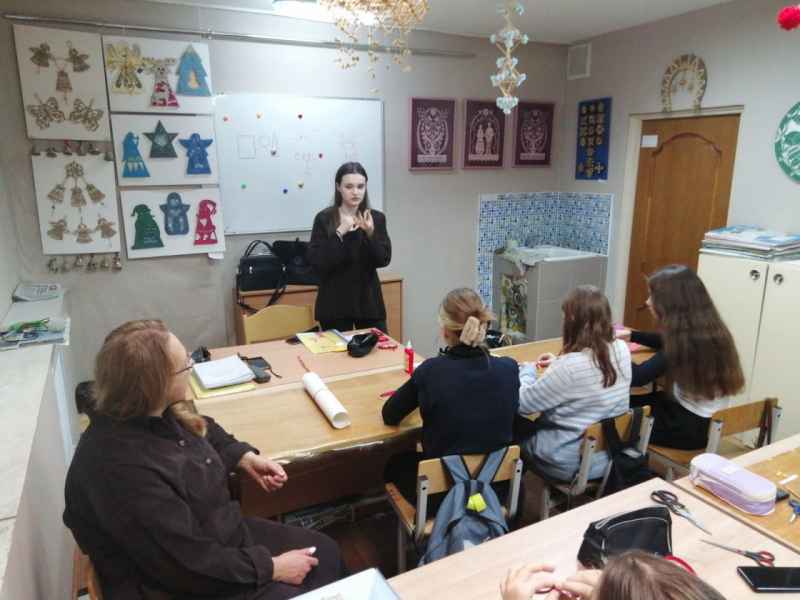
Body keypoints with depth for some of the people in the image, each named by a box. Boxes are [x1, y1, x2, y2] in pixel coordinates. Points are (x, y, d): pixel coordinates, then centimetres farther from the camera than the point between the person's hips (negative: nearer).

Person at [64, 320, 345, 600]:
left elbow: (202, 430, 16)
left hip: (222, 533, 8)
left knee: (326, 553, 8)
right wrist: (273, 568, -19)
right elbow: (190, 564, -28)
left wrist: (245, 457, 3)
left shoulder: (153, 413, -8)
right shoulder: (124, 469, -35)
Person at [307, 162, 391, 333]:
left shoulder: (376, 218, 2)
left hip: (368, 300, 2)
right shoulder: (324, 219, -5)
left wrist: (370, 233, -22)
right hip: (335, 303, -2)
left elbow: (384, 259, -6)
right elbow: (316, 263, -12)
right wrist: (339, 233, -21)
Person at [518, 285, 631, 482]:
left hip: (570, 464, -7)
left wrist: (527, 370, -2)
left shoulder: (570, 366, -31)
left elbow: (522, 403, -18)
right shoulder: (621, 350, -9)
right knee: (532, 427, 24)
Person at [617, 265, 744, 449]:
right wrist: (631, 335, 14)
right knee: (631, 402, 20)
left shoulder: (688, 340, -28)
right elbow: (667, 343, 20)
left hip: (691, 428, -8)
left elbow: (637, 377, -33)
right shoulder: (708, 330, -1)